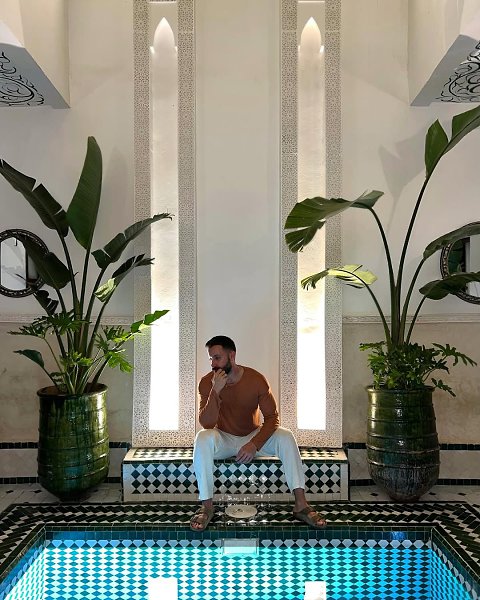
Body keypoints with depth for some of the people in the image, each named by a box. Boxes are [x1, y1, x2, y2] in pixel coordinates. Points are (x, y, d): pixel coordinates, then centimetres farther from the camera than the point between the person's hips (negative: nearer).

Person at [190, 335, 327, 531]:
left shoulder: (256, 379, -16)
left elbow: (272, 417, -13)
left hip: (254, 437, 1)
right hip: (224, 439, 0)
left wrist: (254, 444, -28)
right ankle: (206, 506, -24)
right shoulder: (207, 382, -15)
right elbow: (206, 424, -22)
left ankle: (301, 504, -23)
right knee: (203, 439, -33)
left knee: (285, 437, -25)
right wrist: (215, 391, -36)